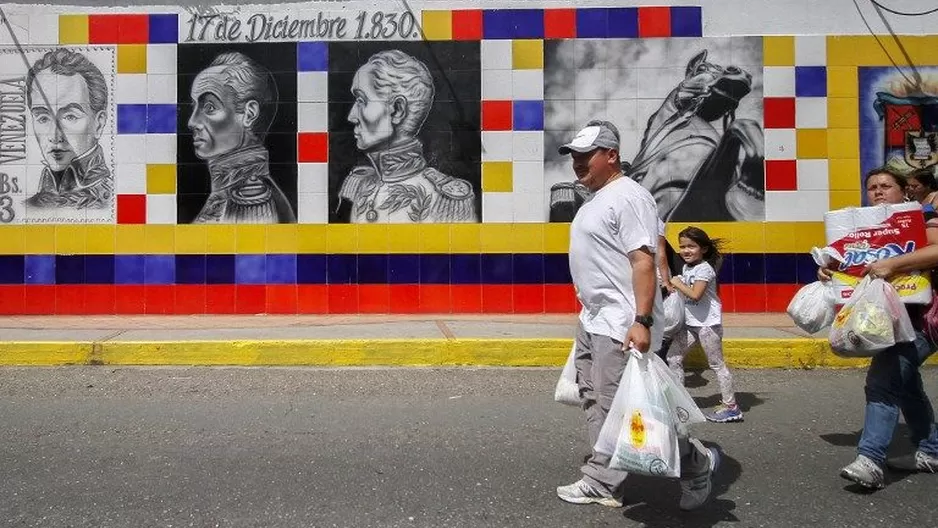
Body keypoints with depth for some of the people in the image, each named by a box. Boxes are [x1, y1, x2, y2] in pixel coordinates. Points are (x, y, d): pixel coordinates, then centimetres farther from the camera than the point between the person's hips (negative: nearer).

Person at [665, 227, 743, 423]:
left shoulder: (704, 269, -15)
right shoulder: (686, 267, 12)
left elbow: (695, 295, -25)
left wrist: (678, 283, -14)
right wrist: (675, 286, 5)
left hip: (707, 322, -9)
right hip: (690, 322, 9)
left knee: (716, 363, -3)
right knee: (673, 357, 6)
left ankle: (731, 406, 3)